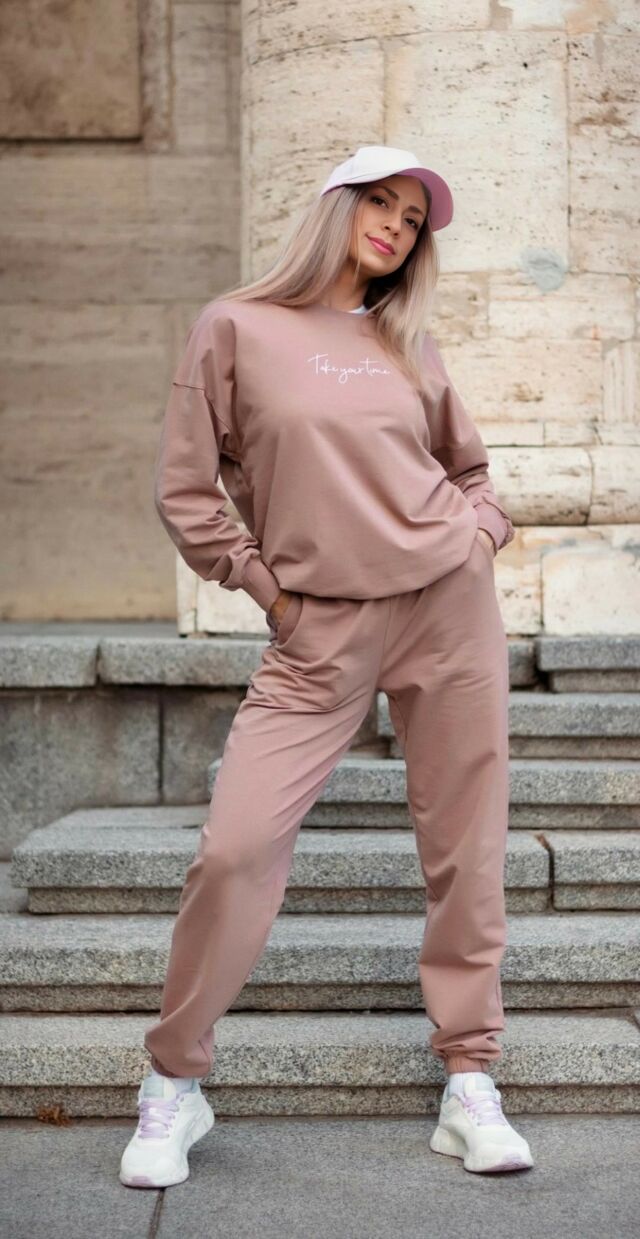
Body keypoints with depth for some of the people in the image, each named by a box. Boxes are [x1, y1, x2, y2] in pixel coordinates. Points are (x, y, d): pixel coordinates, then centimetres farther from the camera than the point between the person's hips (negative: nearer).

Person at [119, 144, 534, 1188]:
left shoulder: (405, 342, 13)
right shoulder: (235, 328, 3)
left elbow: (470, 466, 26)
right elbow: (185, 492, 2)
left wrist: (482, 538, 9)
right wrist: (264, 585, -1)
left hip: (450, 606, 3)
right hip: (319, 633, -3)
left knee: (465, 848, 3)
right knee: (236, 848, -10)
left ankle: (470, 1085, 14)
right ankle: (174, 1083, 8)